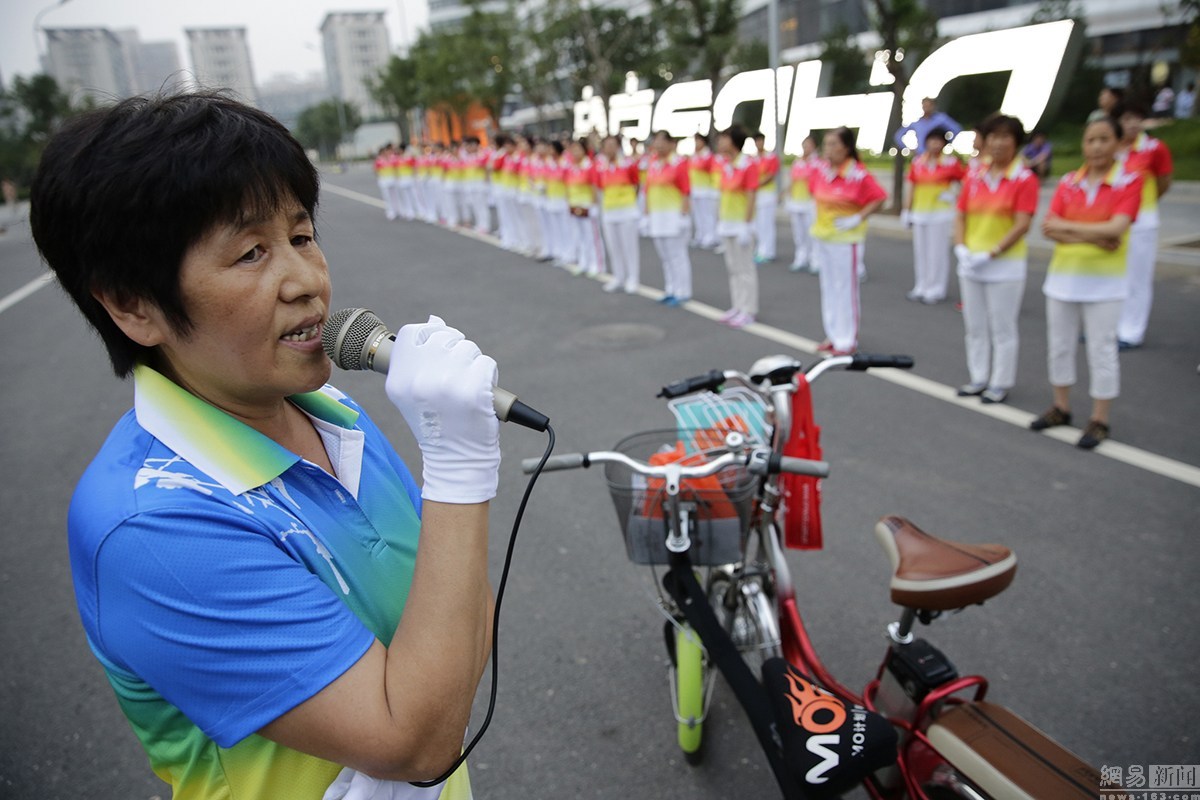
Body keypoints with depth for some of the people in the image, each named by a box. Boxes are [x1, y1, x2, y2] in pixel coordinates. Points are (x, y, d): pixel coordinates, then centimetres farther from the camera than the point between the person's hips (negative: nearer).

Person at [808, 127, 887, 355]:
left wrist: (858, 218, -16)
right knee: (828, 287, 14)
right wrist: (821, 213, 10)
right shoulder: (820, 170, 2)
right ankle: (833, 335, 26)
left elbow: (879, 198, -13)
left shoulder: (859, 174, -16)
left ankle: (848, 341, 9)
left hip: (846, 239, -7)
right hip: (822, 236, 7)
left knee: (846, 288, 0)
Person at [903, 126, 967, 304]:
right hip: (919, 212, 4)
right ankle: (921, 287, 20)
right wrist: (907, 210, 8)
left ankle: (935, 290, 5)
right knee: (920, 250, 9)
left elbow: (966, 180, 3)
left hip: (941, 213, -4)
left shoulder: (951, 162, -5)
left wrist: (956, 195, -4)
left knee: (937, 251, -2)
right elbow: (912, 186, 9)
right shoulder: (917, 162, 5)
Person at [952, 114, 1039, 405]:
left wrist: (991, 254, -19)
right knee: (975, 326, 13)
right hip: (970, 264, 5)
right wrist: (961, 248, -8)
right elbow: (960, 217, 8)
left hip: (1005, 265, -5)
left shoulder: (1024, 179, -7)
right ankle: (979, 379, 26)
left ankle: (1000, 384, 15)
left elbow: (1022, 225, -14)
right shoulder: (974, 177, 7)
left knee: (1002, 328, 3)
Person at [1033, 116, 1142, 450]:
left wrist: (1067, 227, -12)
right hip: (1062, 275, 4)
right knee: (1059, 345, 11)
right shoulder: (1068, 183, 4)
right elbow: (1050, 227, -7)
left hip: (1103, 280, -4)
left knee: (1102, 350, 1)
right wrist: (1091, 237, -19)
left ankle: (1099, 421, 12)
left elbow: (1116, 228, -18)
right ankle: (1061, 408, 27)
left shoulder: (1129, 181, -5)